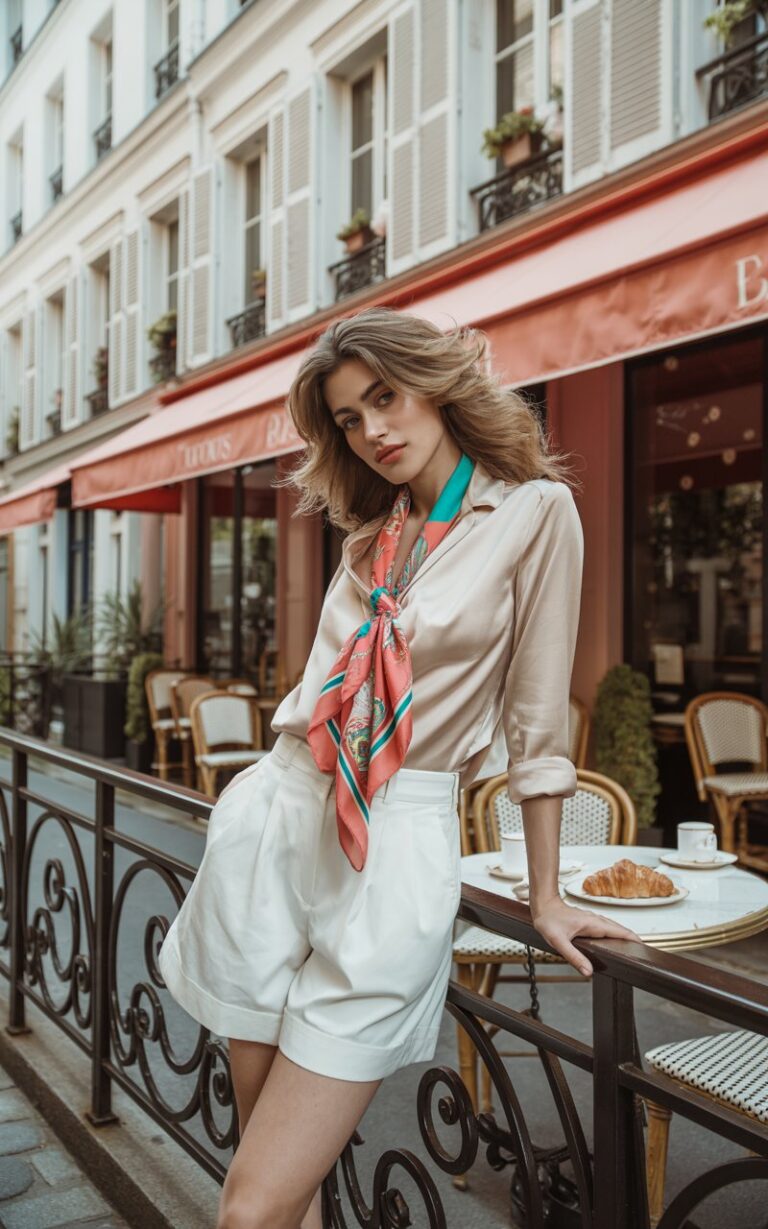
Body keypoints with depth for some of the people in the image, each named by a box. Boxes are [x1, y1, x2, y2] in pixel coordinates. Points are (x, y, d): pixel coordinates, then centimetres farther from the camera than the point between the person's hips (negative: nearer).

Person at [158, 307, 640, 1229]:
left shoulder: (534, 510, -4)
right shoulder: (372, 527, 13)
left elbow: (537, 715, -3)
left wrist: (544, 897, 3)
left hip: (397, 848, -5)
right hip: (272, 820, 5)